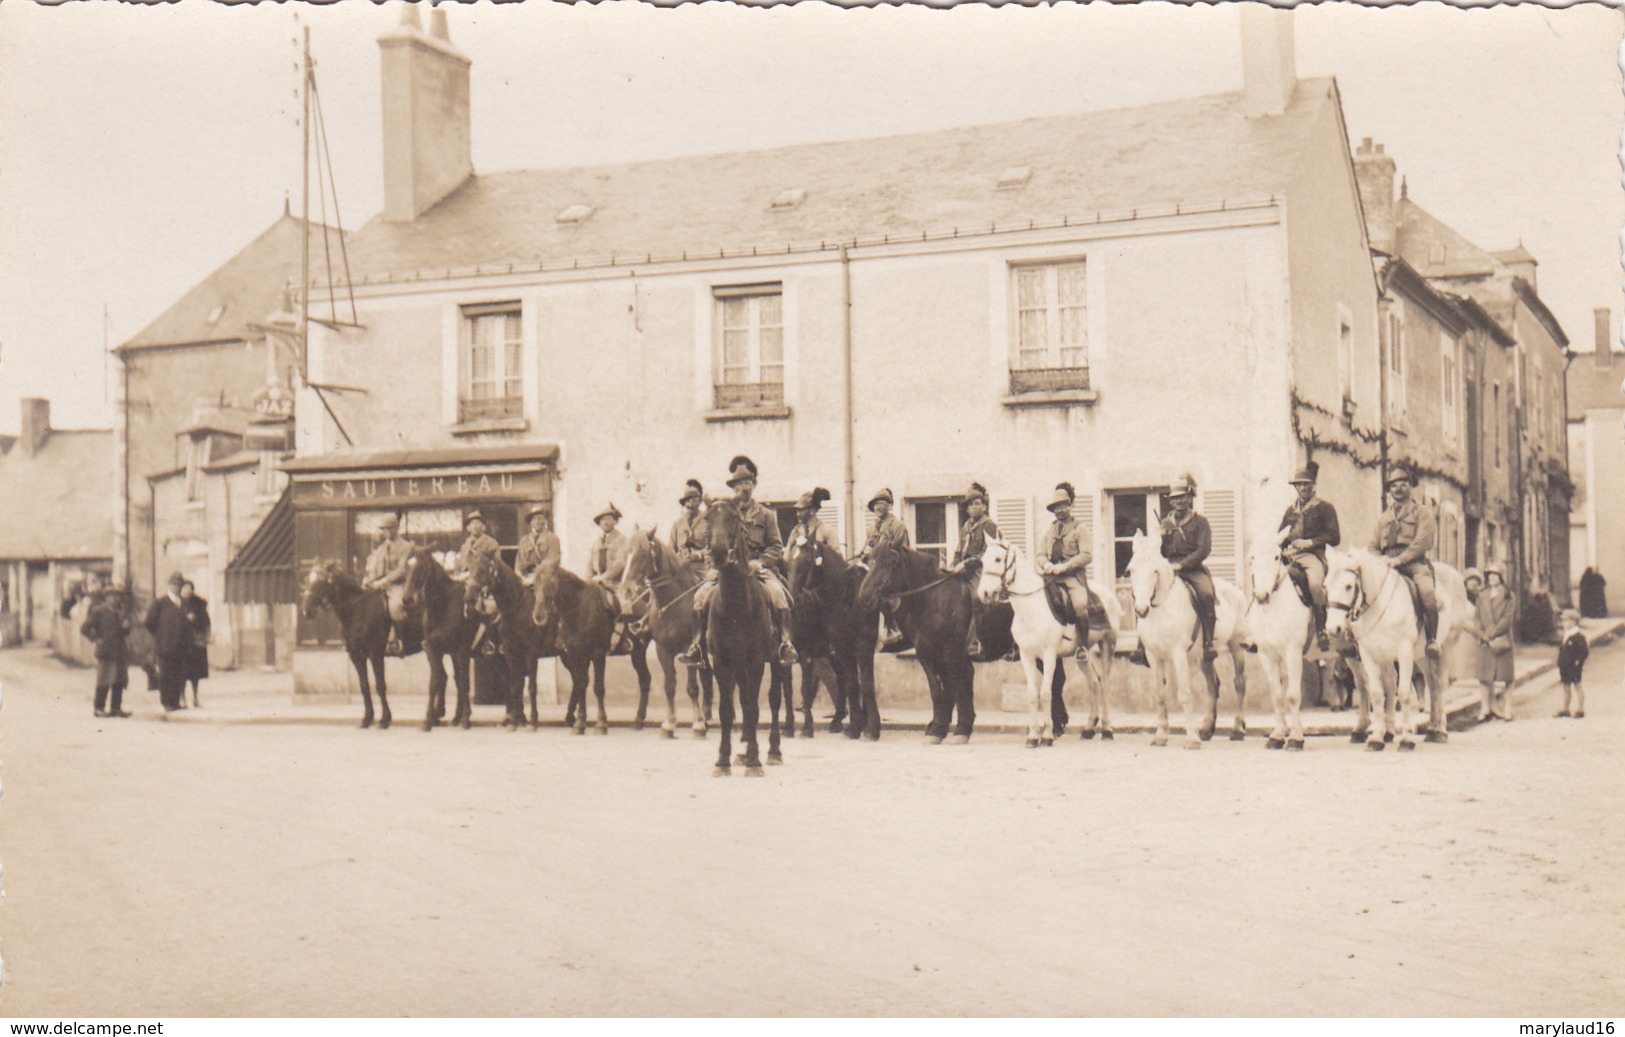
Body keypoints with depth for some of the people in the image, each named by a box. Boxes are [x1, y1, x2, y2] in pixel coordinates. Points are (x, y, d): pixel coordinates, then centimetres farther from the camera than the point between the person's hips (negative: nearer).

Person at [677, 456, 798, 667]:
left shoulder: (766, 515, 12)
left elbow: (776, 546, 6)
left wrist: (760, 562, -13)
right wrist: (714, 566, -7)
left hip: (759, 569, -1)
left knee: (777, 593, -31)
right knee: (701, 595, -21)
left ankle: (786, 644, -25)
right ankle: (697, 645, -13)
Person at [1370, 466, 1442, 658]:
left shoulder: (1422, 513, 8)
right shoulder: (1384, 517, 24)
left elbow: (1421, 542, -6)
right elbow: (1375, 543, 24)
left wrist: (1399, 560, -20)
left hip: (1414, 563, -5)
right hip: (1387, 564, 5)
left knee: (1427, 592, -32)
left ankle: (1432, 639, -19)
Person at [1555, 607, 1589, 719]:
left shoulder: (1578, 636, -16)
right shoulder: (1563, 636, 9)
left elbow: (1585, 651, -17)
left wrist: (1579, 662, -18)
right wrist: (1559, 664, 12)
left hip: (1574, 667, -8)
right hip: (1564, 667, 8)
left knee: (1578, 686, 4)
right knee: (1566, 687, 15)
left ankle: (1580, 709, 12)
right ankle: (1565, 709, 23)